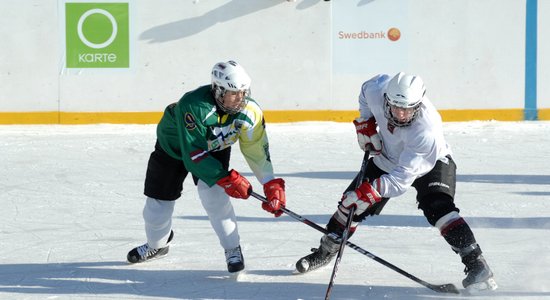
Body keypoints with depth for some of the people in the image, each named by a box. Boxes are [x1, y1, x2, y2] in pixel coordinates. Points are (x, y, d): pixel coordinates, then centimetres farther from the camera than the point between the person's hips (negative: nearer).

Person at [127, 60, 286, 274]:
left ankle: (232, 249, -7)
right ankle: (156, 245, 37)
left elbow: (257, 150, -18)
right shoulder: (193, 106, -42)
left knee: (213, 194, -23)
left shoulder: (249, 111, -28)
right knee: (159, 200, 6)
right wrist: (226, 179, -44)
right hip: (174, 146, -2)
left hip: (216, 148, 2)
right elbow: (193, 154, -42)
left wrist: (272, 186, -23)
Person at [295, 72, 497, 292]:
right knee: (353, 202, 8)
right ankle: (326, 250, 31)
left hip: (431, 163, -6)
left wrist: (371, 191, -53)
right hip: (387, 157, 6)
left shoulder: (427, 129, -43)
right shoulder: (378, 90, -30)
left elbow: (404, 176, -43)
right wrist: (365, 122, -10)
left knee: (437, 208, -29)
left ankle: (475, 263, -26)